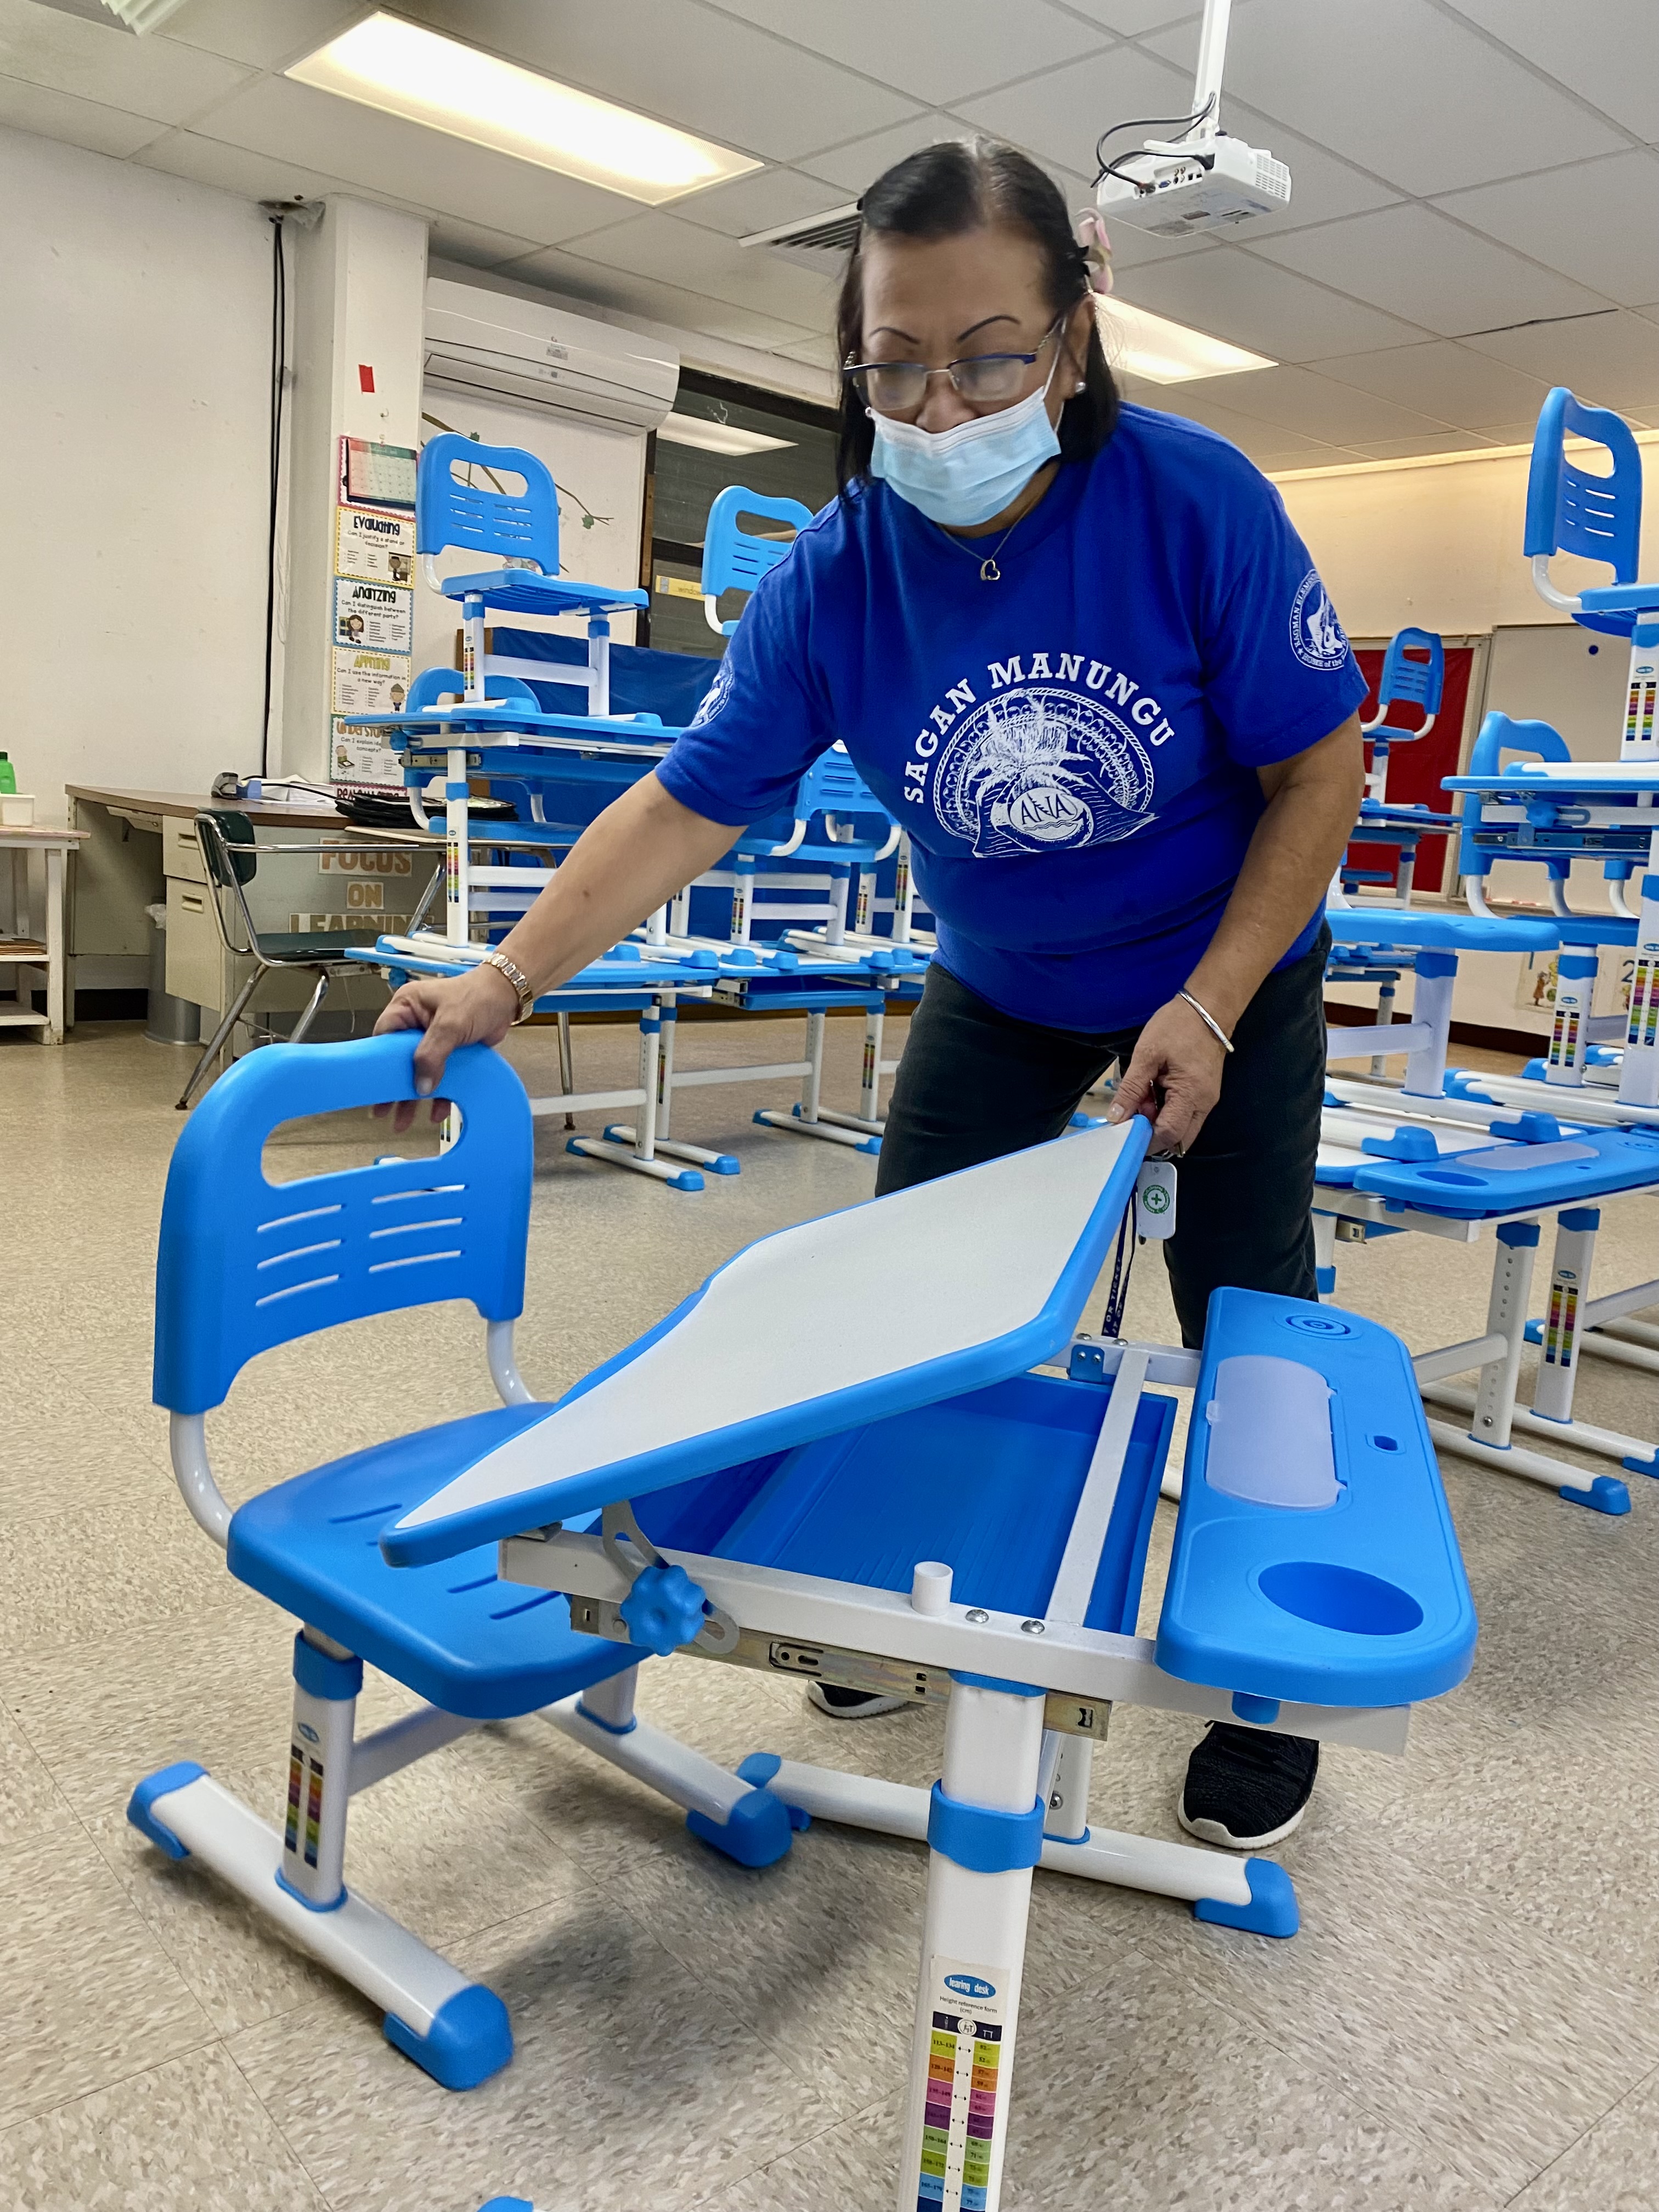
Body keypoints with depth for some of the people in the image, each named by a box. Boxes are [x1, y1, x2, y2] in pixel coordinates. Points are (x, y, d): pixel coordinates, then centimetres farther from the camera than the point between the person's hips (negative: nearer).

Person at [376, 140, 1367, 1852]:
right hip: (1004, 990, 3)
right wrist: (508, 978, -25)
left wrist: (1206, 1013, -23)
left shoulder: (1193, 499, -26)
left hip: (1229, 974, -2)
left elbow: (1319, 766, -18)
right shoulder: (834, 573, -20)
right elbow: (688, 802, -18)